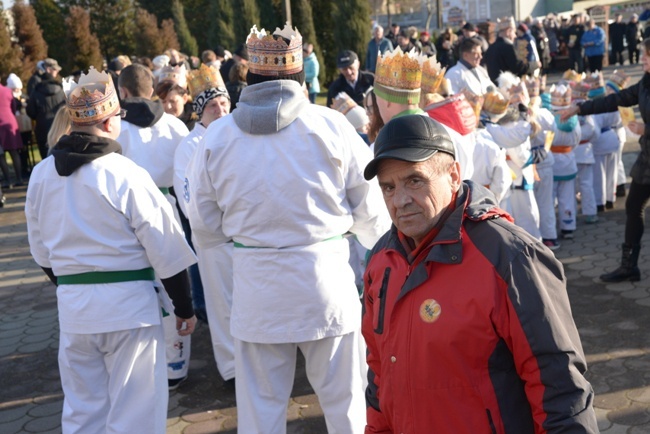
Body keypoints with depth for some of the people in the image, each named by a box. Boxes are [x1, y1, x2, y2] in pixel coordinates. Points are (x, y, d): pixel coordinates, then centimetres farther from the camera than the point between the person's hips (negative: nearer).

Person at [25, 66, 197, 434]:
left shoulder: (41, 175, 1)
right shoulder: (125, 174, -14)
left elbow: (41, 250, 12)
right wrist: (184, 306, 1)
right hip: (128, 303, -5)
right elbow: (167, 251, -11)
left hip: (72, 306, 5)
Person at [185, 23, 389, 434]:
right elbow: (369, 208, -1)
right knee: (343, 399, 15)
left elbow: (205, 226, 2)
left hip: (256, 284, 1)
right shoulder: (330, 124, -8)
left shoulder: (217, 135, -4)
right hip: (325, 275, -1)